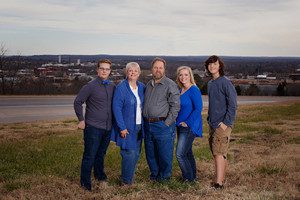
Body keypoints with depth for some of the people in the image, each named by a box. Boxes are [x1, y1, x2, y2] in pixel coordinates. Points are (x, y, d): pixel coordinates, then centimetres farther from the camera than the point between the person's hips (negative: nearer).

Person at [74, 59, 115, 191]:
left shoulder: (112, 87, 7)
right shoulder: (90, 86, -8)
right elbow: (78, 102, -4)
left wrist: (114, 121, 11)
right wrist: (81, 120, -6)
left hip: (108, 127, 5)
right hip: (93, 127, -5)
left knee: (101, 154, 19)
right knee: (89, 155, 0)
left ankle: (99, 175, 37)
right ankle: (85, 182, 11)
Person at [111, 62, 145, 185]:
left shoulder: (142, 87, 7)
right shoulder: (121, 88, -11)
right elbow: (116, 108, -14)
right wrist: (122, 127, -17)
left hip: (139, 126, 6)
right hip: (127, 127, -6)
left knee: (136, 153, 11)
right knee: (130, 153, -7)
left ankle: (129, 176, 27)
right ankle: (126, 181, 8)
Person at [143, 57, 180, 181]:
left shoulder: (170, 85, -6)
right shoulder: (148, 85, 15)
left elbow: (175, 105, -11)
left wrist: (167, 123, -15)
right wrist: (145, 121, 12)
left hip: (163, 125, -6)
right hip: (148, 125, 6)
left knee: (164, 153, 1)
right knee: (150, 153, 13)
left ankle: (164, 176, 19)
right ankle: (154, 174, 30)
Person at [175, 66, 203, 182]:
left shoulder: (194, 90, -14)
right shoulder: (180, 90, 12)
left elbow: (198, 109, -19)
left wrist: (187, 123, -17)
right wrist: (178, 122, 11)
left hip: (189, 127, -9)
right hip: (181, 126, 9)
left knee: (180, 154, -9)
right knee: (187, 153, 17)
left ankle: (189, 178, 6)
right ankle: (192, 176, 29)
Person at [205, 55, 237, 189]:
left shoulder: (225, 83, -11)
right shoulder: (210, 84, 13)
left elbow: (232, 105, -14)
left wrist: (226, 123, -17)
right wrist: (209, 119, 15)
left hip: (222, 124, -8)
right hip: (212, 123, 8)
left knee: (219, 153, -10)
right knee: (218, 153, 13)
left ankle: (218, 183, -9)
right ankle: (222, 178, 23)